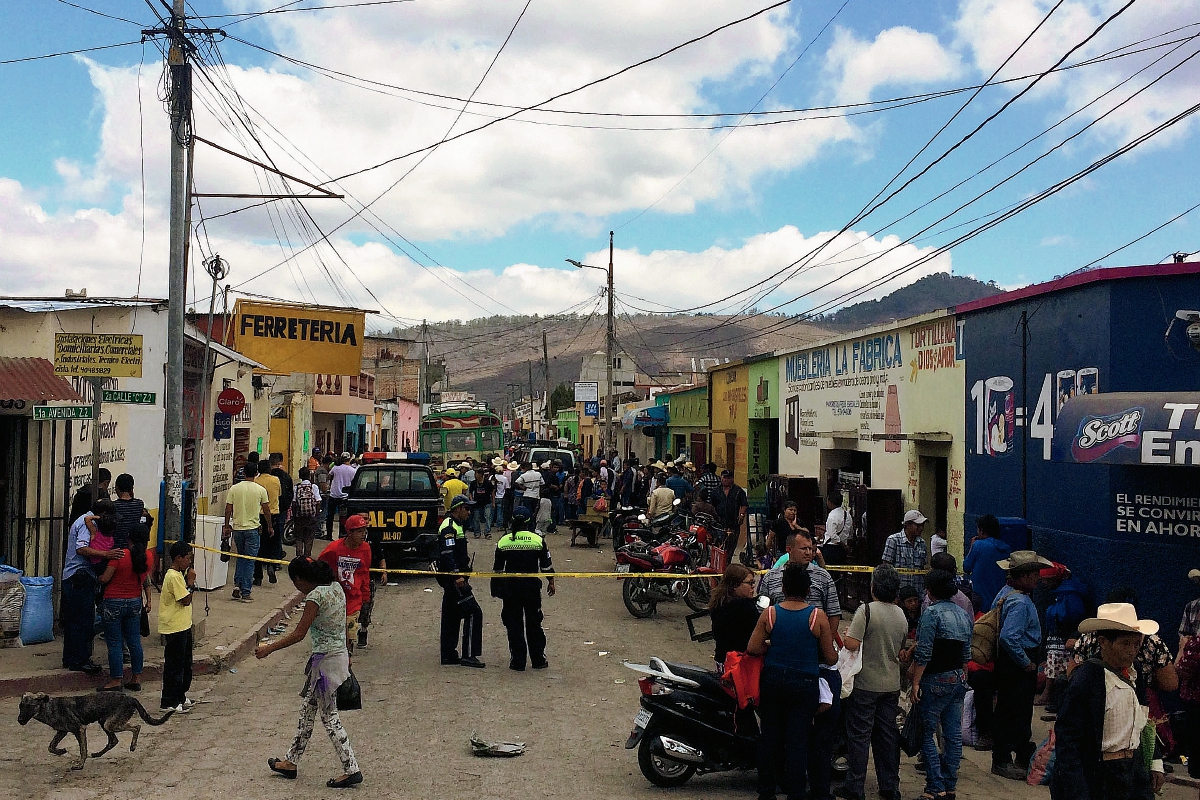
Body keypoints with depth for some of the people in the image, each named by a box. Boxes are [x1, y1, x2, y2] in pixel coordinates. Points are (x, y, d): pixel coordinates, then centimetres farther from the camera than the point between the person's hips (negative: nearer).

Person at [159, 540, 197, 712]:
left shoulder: (179, 575, 12)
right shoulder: (174, 577, -19)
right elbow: (186, 600, -20)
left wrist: (189, 582, 5)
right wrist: (190, 582, -13)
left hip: (183, 626, 10)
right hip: (174, 628, -10)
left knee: (185, 664, 18)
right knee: (174, 665, -2)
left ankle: (180, 696, 28)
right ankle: (169, 702, 5)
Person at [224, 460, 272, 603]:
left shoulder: (234, 489, -1)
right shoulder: (260, 490, -5)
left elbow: (228, 509, 1)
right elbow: (266, 511, 0)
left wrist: (227, 526, 14)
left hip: (237, 528, 2)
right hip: (252, 528, -2)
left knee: (240, 557, 21)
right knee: (249, 561, 3)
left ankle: (237, 584, 7)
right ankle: (246, 592, 2)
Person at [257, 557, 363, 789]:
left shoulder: (316, 596, -20)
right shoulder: (336, 587, 6)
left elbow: (299, 634, -18)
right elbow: (342, 624, 15)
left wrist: (269, 649, -8)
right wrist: (346, 656, 24)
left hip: (326, 661, -9)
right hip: (339, 654, 9)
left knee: (329, 717, 1)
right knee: (307, 709, 20)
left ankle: (351, 769, 5)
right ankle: (292, 762, 32)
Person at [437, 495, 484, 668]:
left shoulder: (455, 525, 18)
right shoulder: (449, 527, -15)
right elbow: (447, 554, -24)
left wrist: (463, 572, 25)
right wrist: (457, 576, -28)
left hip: (453, 578, 11)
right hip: (453, 579, -11)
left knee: (451, 617, 13)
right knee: (473, 613, -11)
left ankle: (448, 655, 18)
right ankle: (469, 655, -10)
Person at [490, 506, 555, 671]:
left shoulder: (503, 541, -2)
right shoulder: (538, 540, -4)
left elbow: (497, 568, 4)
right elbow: (546, 565, 1)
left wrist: (495, 587, 16)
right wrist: (551, 582, 15)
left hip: (511, 588, 0)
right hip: (532, 588, 0)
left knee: (514, 625, 7)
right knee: (534, 624, 12)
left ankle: (517, 661, 8)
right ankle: (538, 660, 17)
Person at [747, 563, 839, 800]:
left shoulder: (769, 614, -7)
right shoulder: (818, 617, -10)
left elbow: (752, 648, -8)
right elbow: (830, 658, -6)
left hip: (772, 681, 2)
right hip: (804, 683, -2)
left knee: (770, 736, 13)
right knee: (797, 740, 5)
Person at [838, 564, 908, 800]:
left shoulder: (866, 610, -17)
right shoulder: (901, 615, 4)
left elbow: (852, 644, -23)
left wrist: (845, 637, -3)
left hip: (866, 684, -6)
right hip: (892, 684, 6)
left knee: (859, 735, 2)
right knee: (887, 734, 12)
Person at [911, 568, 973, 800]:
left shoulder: (932, 613, -13)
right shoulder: (963, 614, 10)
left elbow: (923, 653, -17)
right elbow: (966, 653, 16)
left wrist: (915, 683, -12)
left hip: (936, 681, -8)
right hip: (958, 680, 8)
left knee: (927, 734, 0)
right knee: (953, 734, 10)